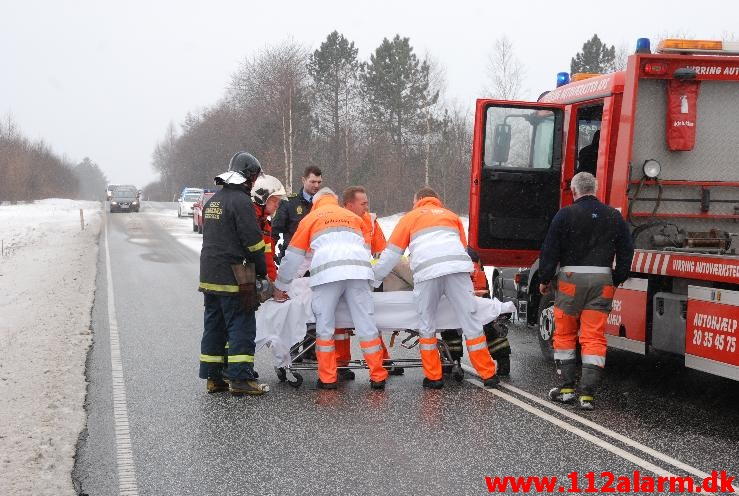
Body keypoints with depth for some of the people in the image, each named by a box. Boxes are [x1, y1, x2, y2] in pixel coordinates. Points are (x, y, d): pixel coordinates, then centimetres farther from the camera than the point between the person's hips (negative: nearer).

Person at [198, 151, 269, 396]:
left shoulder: (212, 201, 16)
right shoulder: (240, 201, -12)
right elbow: (253, 240, -14)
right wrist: (262, 270, -2)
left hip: (209, 275, 9)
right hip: (234, 277, -9)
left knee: (214, 326, 12)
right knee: (241, 327, -4)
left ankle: (213, 377, 16)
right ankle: (240, 379, -6)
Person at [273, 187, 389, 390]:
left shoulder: (311, 218, 23)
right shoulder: (354, 217, 32)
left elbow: (293, 256, 24)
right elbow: (367, 250, 33)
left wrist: (281, 286, 32)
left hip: (327, 273, -2)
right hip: (359, 272, 3)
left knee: (325, 326, 3)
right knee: (366, 325, 2)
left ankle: (327, 379, 2)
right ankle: (378, 376, 2)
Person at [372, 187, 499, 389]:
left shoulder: (411, 217, 25)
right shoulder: (452, 216, 33)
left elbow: (391, 254, 24)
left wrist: (373, 280, 32)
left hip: (427, 272, -2)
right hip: (458, 267, 2)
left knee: (427, 325, 9)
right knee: (470, 322, 4)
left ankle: (434, 377, 9)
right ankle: (488, 374, 6)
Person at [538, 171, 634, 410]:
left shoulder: (565, 215, -3)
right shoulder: (614, 216, 8)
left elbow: (550, 250, -3)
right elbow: (626, 252, 12)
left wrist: (545, 279, 7)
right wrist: (617, 280, 21)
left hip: (571, 277, -2)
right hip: (602, 279, 2)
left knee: (564, 335, 11)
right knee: (594, 338, 1)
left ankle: (566, 388, 14)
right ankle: (587, 394, -3)